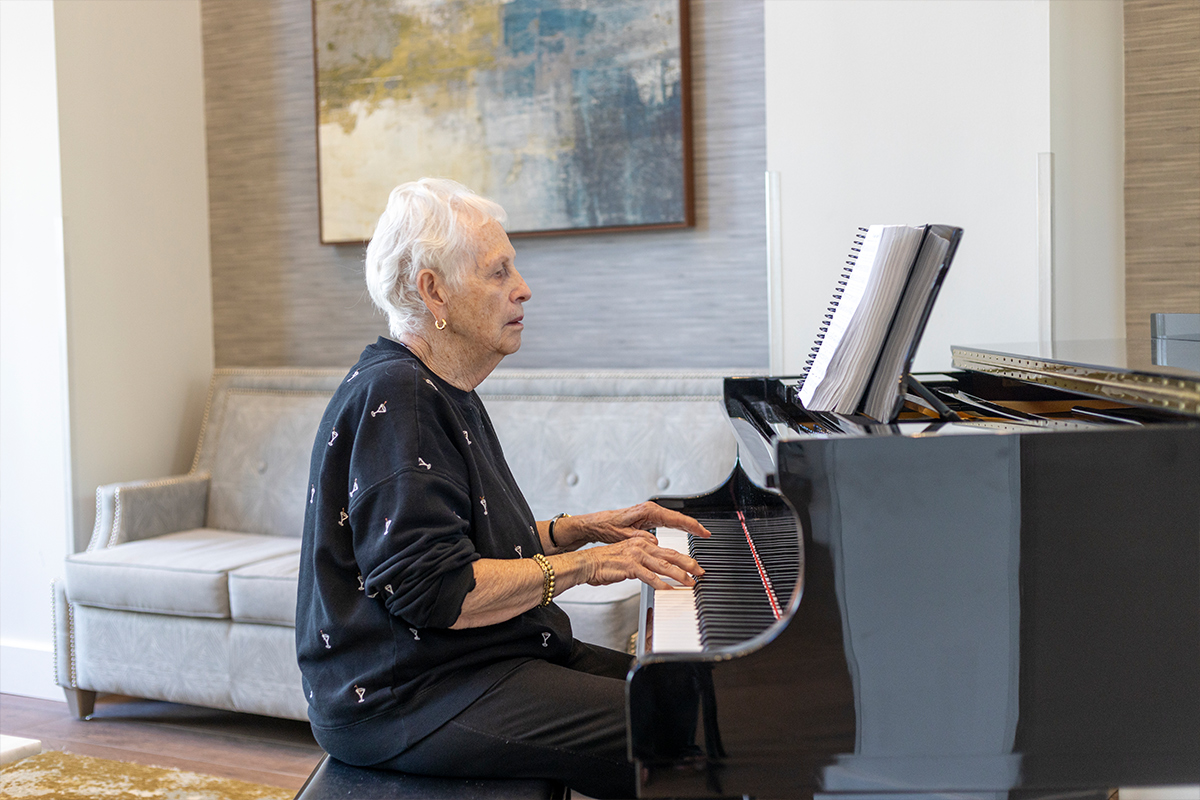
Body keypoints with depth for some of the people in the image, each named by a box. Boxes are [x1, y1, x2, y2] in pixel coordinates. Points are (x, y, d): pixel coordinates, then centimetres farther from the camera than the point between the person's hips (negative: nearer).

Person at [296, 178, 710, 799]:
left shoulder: (445, 395, 16)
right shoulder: (394, 397, -18)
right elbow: (434, 591, -24)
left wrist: (587, 527, 10)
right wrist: (583, 564, -17)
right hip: (407, 698, -11)